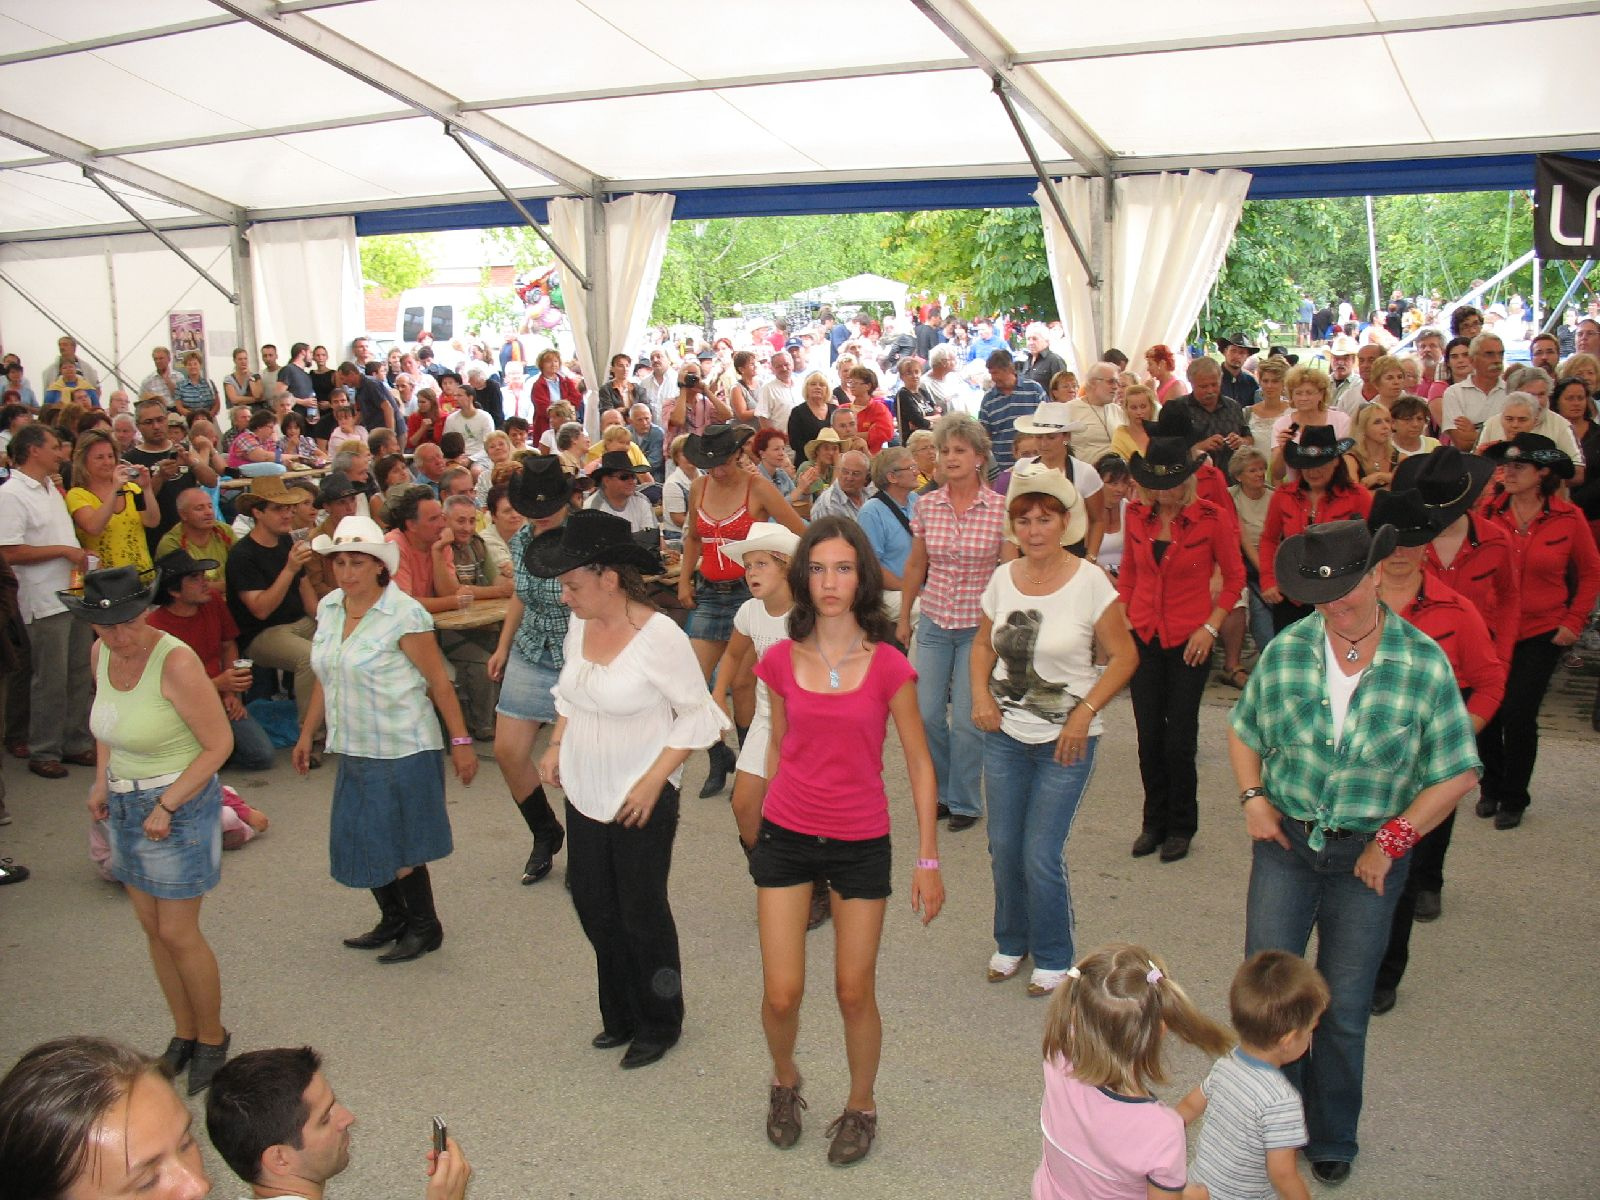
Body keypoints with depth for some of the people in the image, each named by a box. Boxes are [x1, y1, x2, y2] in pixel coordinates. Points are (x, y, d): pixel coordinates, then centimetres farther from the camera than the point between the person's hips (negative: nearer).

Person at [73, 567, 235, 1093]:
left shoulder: (175, 662, -23)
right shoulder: (101, 654, -1)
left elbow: (219, 743, -20)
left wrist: (166, 806, -18)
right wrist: (102, 781, 8)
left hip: (179, 803, -7)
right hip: (123, 803, 7)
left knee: (178, 933, 0)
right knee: (152, 927, 14)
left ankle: (212, 1038, 20)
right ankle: (183, 1033, 29)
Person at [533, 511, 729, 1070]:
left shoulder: (659, 635, -22)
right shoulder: (580, 624, -2)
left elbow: (698, 714, -14)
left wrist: (654, 781, -18)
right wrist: (556, 746, 4)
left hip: (642, 800, -7)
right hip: (584, 792, 7)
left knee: (641, 913, 8)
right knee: (594, 907, 15)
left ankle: (660, 1025, 30)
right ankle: (621, 1016, 36)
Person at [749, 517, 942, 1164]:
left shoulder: (888, 666, -10)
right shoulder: (781, 660, -4)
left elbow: (919, 764, -4)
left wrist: (929, 859, -4)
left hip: (861, 843, -1)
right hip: (787, 836, 2)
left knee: (854, 993, 8)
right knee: (781, 995, 2)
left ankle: (861, 1107, 35)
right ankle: (785, 1081, 35)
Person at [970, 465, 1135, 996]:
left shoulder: (1089, 582, -12)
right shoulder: (1003, 578, 1)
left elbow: (1124, 656, -7)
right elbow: (983, 643, 15)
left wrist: (1084, 713, -14)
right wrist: (980, 693, -2)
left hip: (1064, 742, -4)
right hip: (1005, 734, 4)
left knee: (1041, 857, -2)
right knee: (1003, 848, 12)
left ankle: (1053, 958, 21)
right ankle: (1010, 942, 35)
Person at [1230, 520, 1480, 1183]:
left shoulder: (1424, 663, -11)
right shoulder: (1286, 650, -5)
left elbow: (1457, 773, -5)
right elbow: (1243, 731, 9)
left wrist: (1393, 840, -9)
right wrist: (1253, 797, -5)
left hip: (1368, 854, -1)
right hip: (1286, 841, 2)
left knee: (1344, 1010, 11)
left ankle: (1331, 1139, 33)